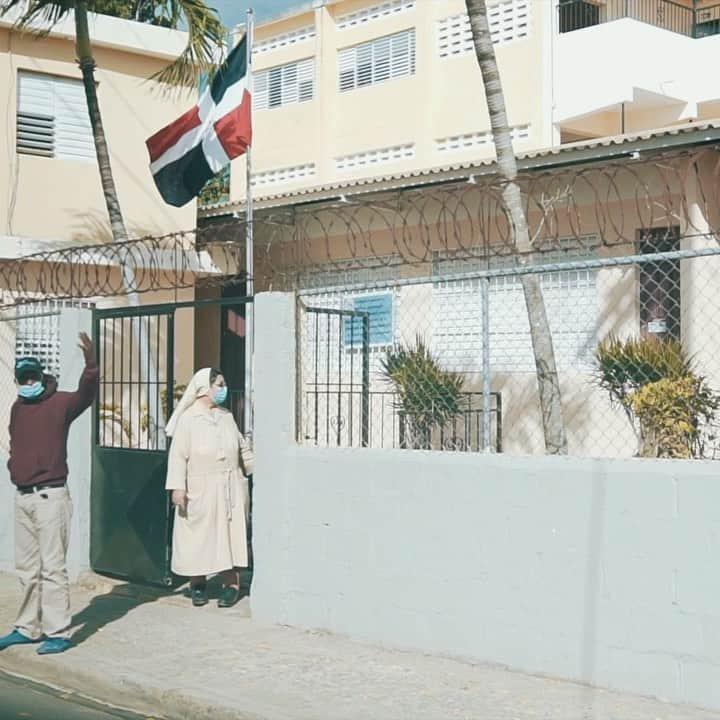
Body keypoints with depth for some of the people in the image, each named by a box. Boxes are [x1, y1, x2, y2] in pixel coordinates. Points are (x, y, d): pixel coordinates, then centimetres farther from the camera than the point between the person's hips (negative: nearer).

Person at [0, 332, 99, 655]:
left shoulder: (60, 403, -8)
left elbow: (86, 393, -28)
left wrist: (90, 363, -44)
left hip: (49, 495, -7)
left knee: (52, 566, -6)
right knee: (27, 567, 15)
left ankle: (58, 633, -2)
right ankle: (28, 627, 25)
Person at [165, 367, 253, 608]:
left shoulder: (227, 416, 11)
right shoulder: (188, 419, -6)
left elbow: (243, 449, 19)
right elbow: (178, 455, -10)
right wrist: (177, 486, -17)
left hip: (229, 489, 4)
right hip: (199, 490, -4)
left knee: (229, 535, 4)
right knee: (198, 537, 1)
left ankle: (231, 584, 9)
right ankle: (198, 584, 15)